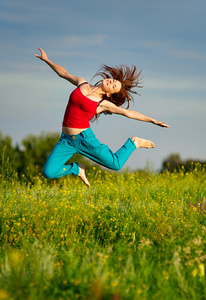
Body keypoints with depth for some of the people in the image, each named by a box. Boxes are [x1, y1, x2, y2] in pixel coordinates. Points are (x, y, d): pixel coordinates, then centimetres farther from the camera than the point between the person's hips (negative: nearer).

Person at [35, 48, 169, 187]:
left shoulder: (103, 104, 0)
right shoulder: (82, 83, 8)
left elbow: (129, 113, 2)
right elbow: (64, 73, 21)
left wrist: (153, 120, -1)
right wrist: (47, 60, 22)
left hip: (84, 138, -3)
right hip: (66, 140, 3)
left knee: (116, 164, -8)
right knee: (49, 173, -10)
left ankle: (134, 143, 20)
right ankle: (77, 169, 17)